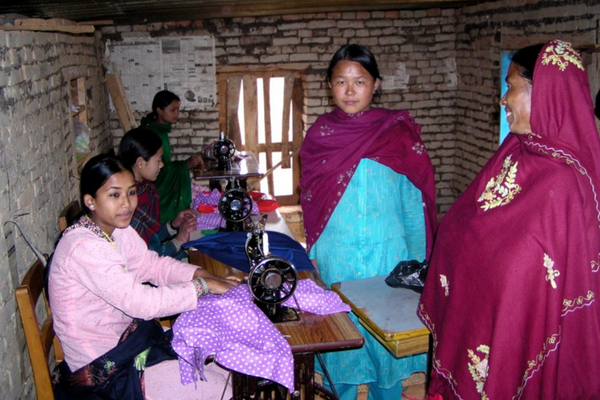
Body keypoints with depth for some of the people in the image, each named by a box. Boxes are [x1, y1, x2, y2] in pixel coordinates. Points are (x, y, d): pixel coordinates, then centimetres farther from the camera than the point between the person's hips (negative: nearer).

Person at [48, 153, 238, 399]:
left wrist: (198, 273, -6)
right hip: (104, 366, -9)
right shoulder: (83, 248, -28)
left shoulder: (118, 229, -1)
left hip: (127, 332, 9)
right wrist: (203, 286, -23)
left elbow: (151, 264, 10)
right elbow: (142, 302, -31)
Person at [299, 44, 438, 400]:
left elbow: (415, 203, 0)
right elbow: (310, 201, 10)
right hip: (334, 257, 2)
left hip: (386, 254, -1)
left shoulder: (399, 131, -4)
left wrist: (416, 264, 0)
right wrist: (313, 254, 10)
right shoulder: (320, 134, 2)